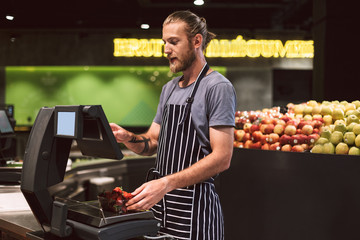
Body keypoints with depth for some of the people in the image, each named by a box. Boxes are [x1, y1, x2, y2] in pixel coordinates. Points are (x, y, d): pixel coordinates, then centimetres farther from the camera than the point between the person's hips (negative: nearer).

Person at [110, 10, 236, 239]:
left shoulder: (218, 87, -11)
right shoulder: (169, 89, 14)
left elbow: (222, 158, -18)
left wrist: (166, 183, -25)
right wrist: (128, 138, -5)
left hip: (194, 204, -7)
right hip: (160, 203, 7)